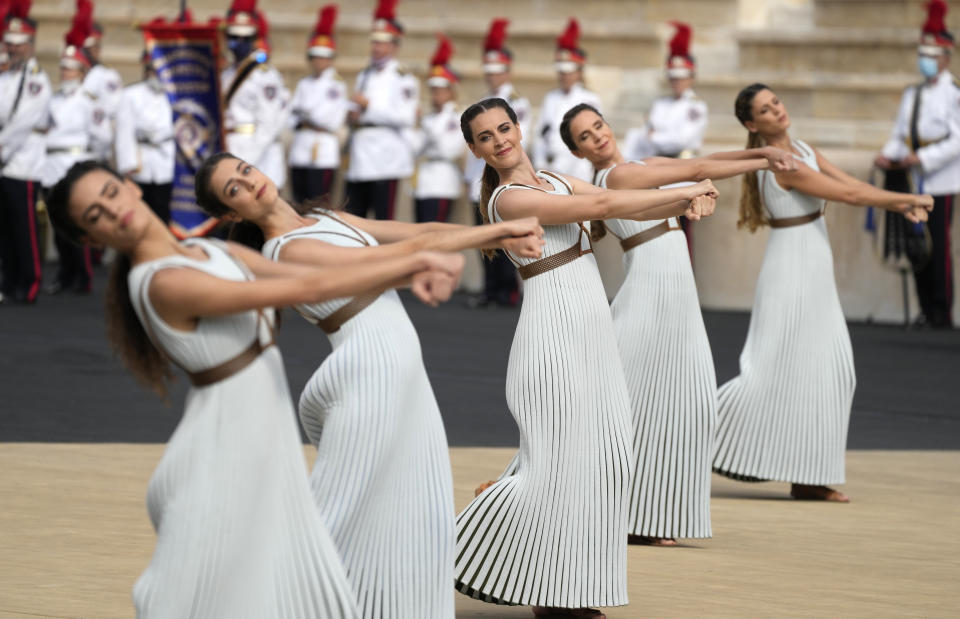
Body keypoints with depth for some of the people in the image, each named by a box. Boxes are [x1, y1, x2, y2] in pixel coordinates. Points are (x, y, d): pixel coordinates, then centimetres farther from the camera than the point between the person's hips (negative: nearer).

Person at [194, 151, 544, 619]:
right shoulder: (289, 252, -14)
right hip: (370, 371, -9)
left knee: (415, 512, 11)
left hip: (401, 371, 9)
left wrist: (502, 238, -9)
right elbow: (409, 251, -15)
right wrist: (500, 230, -9)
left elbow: (420, 230, 6)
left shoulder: (325, 220, 13)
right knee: (339, 512, -5)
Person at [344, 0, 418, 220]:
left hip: (386, 160, -7)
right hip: (358, 163, 7)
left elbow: (405, 118, -14)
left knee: (383, 219, -9)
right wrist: (352, 115, 5)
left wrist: (368, 105, -14)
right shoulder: (364, 76, 20)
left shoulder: (403, 79, -3)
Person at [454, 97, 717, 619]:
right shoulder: (509, 199, -11)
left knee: (603, 459, 6)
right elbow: (602, 205, -14)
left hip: (591, 331, 8)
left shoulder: (554, 181, 16)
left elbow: (630, 207, 9)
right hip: (553, 328, -8)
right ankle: (467, 561, 4)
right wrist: (685, 193, -8)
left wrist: (687, 203, -10)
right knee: (552, 463, -8)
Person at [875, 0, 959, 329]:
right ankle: (926, 309, 14)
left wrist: (922, 159, -19)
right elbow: (900, 134, 14)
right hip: (915, 181, 6)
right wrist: (888, 155, -6)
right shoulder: (912, 95, 14)